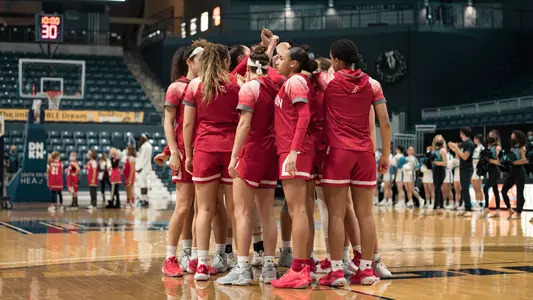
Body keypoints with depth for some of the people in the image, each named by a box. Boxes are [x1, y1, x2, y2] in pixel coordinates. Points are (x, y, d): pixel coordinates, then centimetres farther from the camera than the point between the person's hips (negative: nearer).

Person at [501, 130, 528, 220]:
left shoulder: (522, 148, -9)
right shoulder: (513, 148, 14)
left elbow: (524, 160, -22)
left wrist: (513, 162, -20)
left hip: (519, 171, -8)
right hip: (512, 171, 8)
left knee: (519, 193, -1)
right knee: (503, 190, 4)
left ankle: (518, 213, 5)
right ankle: (510, 210, 16)